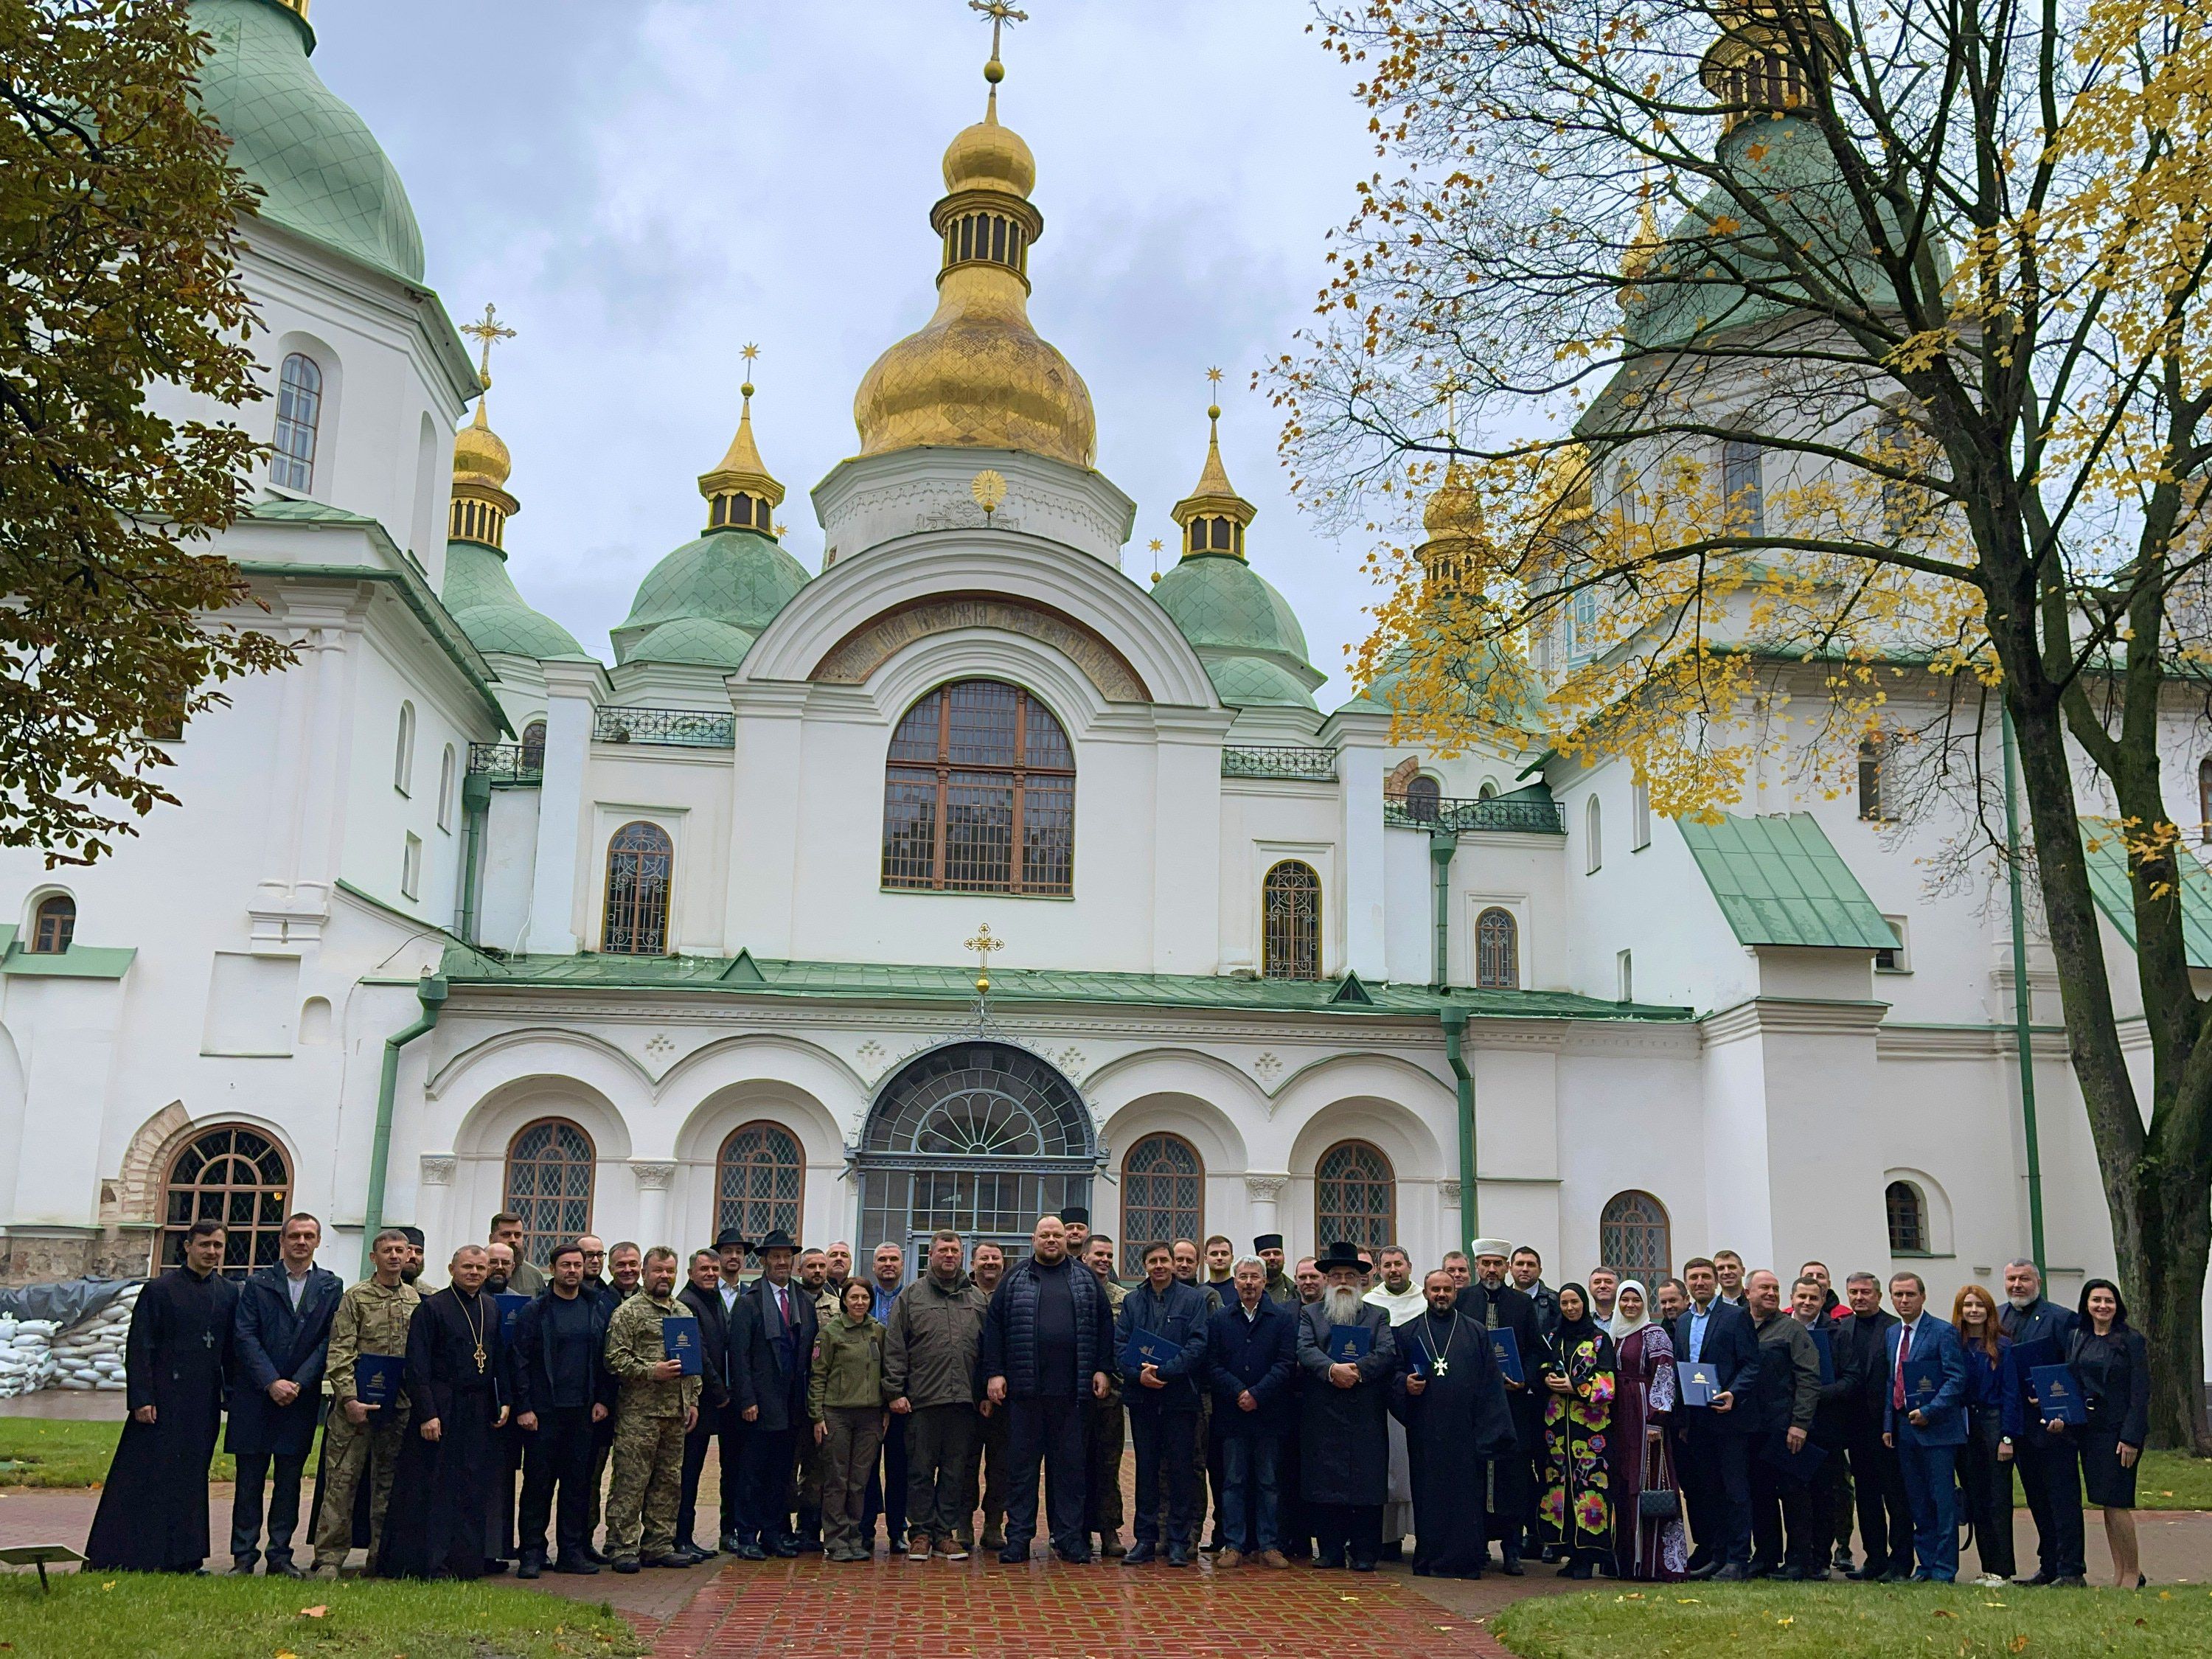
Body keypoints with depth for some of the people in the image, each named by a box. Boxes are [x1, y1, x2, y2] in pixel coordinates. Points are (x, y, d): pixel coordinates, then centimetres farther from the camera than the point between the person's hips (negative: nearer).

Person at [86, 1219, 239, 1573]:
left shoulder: (229, 1293, 9)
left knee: (191, 1478, 8)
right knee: (145, 1476, -2)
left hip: (204, 1401, 4)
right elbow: (138, 1348, -5)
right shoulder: (160, 1290, -2)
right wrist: (141, 1399, -12)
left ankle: (182, 1558, 14)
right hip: (163, 1398, -4)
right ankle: (114, 1557, 7)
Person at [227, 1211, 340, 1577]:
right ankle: (244, 1556, 10)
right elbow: (245, 1337, -3)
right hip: (255, 1395, -1)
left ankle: (280, 1555, 12)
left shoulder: (331, 1287, 6)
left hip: (302, 1396, 1)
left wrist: (298, 1383, -9)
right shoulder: (257, 1284, 4)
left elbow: (329, 1341, 1)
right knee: (250, 1479, 3)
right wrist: (271, 1382, -12)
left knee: (289, 1478, 5)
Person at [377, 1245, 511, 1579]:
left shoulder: (492, 1308, 11)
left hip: (479, 1411, 6)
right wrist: (427, 1413, -17)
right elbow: (417, 1366, -11)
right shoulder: (431, 1307, -7)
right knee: (432, 1488, -1)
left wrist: (504, 1401, 8)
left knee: (472, 1489, 7)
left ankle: (465, 1561, 15)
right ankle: (430, 1563, 6)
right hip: (441, 1409, -5)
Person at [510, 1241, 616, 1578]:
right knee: (538, 1483, 1)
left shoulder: (599, 1311, 10)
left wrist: (603, 1400, 3)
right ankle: (532, 1553, 9)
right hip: (542, 1411, -3)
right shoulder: (534, 1311, -2)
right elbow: (518, 1361, -4)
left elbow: (608, 1360, 12)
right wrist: (523, 1407, -9)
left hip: (584, 1411, 3)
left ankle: (572, 1551, 14)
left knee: (577, 1483, 7)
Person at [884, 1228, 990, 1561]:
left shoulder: (978, 1299, 14)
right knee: (920, 1469, 2)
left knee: (957, 1470, 5)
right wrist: (895, 1391, -4)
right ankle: (921, 1532, 12)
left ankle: (946, 1531, 14)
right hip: (923, 1398, -2)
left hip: (965, 1400, 2)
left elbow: (990, 1348, 15)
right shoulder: (910, 1296, 6)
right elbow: (894, 1349, 3)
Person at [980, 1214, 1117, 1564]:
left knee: (1069, 1465, 5)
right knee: (1022, 1464, 4)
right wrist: (994, 1373, -2)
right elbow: (993, 1328, 6)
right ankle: (1018, 1538, 9)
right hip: (1024, 1388, -1)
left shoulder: (1086, 1280, 11)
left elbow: (1104, 1326, 11)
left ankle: (1070, 1538, 11)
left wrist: (1102, 1370, 3)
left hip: (1071, 1390, 1)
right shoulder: (1014, 1279, 9)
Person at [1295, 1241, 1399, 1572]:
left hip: (1367, 1417, 0)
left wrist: (1357, 1370, -16)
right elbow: (1305, 1350, -4)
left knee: (1367, 1482, -2)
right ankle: (1330, 1550, 8)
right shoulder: (1309, 1314, 13)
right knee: (1323, 1483, -1)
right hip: (1322, 1416, 0)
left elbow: (1387, 1353, -1)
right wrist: (1333, 1369, -20)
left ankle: (1364, 1552, 6)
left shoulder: (1377, 1316, 15)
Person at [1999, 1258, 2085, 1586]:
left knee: (2063, 1499, -2)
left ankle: (2071, 1571, 2)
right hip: (2018, 1426, 6)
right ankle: (2049, 1568, 22)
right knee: (2037, 1500, 14)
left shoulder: (2062, 1319, -6)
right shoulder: (1995, 1317, 11)